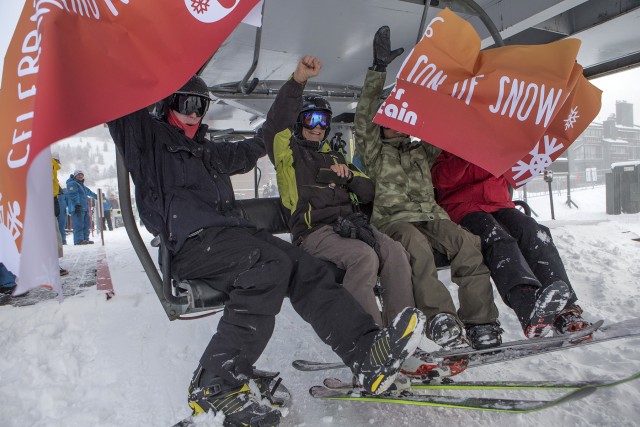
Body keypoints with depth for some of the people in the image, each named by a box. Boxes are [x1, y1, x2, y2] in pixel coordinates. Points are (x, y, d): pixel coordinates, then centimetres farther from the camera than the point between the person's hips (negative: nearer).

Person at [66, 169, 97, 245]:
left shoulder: (82, 186, 27)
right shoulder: (72, 184, -3)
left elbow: (89, 192, 44)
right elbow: (72, 195, -15)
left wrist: (96, 196, 58)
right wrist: (76, 204, -24)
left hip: (85, 208, 10)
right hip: (77, 208, -10)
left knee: (86, 224, 9)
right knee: (79, 224, -14)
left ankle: (85, 239, 13)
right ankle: (79, 240, -15)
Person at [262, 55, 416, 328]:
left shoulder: (334, 158, 31)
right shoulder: (288, 152, 15)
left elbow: (368, 192, 24)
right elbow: (275, 122, -7)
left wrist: (348, 175, 2)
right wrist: (298, 80, -17)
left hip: (350, 223, 5)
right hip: (314, 230, -5)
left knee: (395, 252, -22)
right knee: (365, 257, -32)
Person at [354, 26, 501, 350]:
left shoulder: (422, 151, 32)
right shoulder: (373, 152, 20)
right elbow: (365, 116, 6)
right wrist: (378, 70, -2)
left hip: (430, 217, 4)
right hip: (393, 220, -4)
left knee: (468, 243, -27)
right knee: (416, 245, -39)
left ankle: (480, 323, -29)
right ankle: (441, 320, -44)